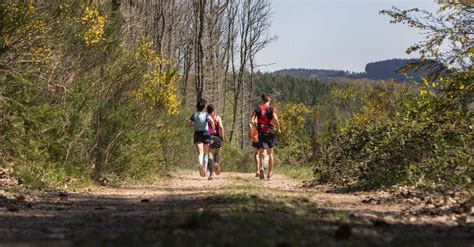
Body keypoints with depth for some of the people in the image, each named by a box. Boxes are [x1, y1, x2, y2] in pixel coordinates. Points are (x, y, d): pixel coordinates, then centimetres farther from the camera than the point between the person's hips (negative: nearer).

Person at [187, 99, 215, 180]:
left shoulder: (194, 115, 4)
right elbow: (211, 121, -20)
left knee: (200, 153, -10)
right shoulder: (206, 114, -1)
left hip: (197, 134, 1)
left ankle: (200, 164, -40)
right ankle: (205, 169, 12)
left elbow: (188, 125, -1)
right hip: (205, 134, 0)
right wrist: (213, 129, -6)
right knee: (205, 153, 15)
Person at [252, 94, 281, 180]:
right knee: (270, 153, 9)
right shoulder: (272, 109, 1)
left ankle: (261, 169, -15)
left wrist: (256, 127, 11)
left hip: (260, 133, 1)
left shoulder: (257, 109, 7)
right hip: (270, 132, -1)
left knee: (261, 153, 7)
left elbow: (253, 120, -4)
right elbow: (275, 119, -14)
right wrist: (278, 128, -2)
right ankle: (269, 173, 9)